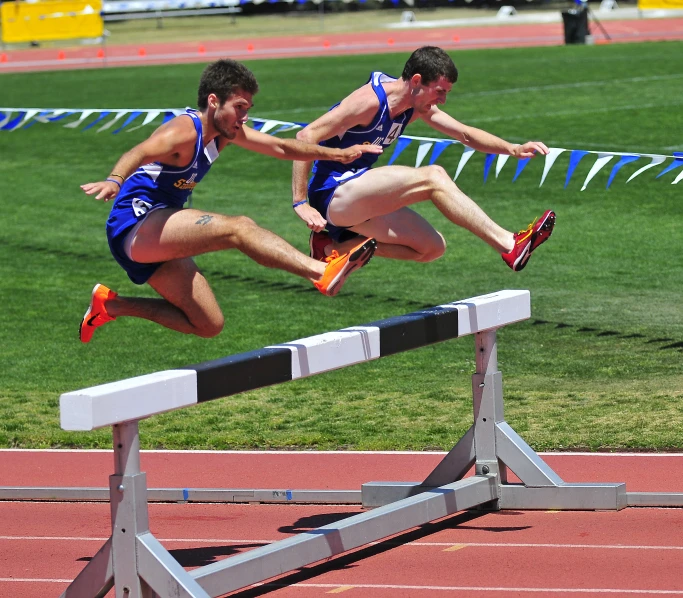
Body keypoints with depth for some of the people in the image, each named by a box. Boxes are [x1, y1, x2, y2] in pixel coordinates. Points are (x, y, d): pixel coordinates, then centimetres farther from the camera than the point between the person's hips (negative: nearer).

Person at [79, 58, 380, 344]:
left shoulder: (223, 130, 10)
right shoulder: (184, 130, -17)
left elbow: (281, 148, 20)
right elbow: (138, 154, -37)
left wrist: (338, 154, 17)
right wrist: (114, 180, -58)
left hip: (157, 241, 10)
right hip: (135, 225, -10)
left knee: (208, 325, 9)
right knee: (238, 228, -27)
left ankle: (111, 305, 15)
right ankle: (324, 273, -43)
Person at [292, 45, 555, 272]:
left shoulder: (419, 107, 7)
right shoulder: (370, 100, -20)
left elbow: (465, 134, 14)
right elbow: (306, 137, -22)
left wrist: (514, 149, -3)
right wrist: (300, 204, -25)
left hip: (359, 199, 10)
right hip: (333, 196, -10)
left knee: (432, 247, 3)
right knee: (432, 176, -23)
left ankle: (335, 247, 8)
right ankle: (510, 246, -28)